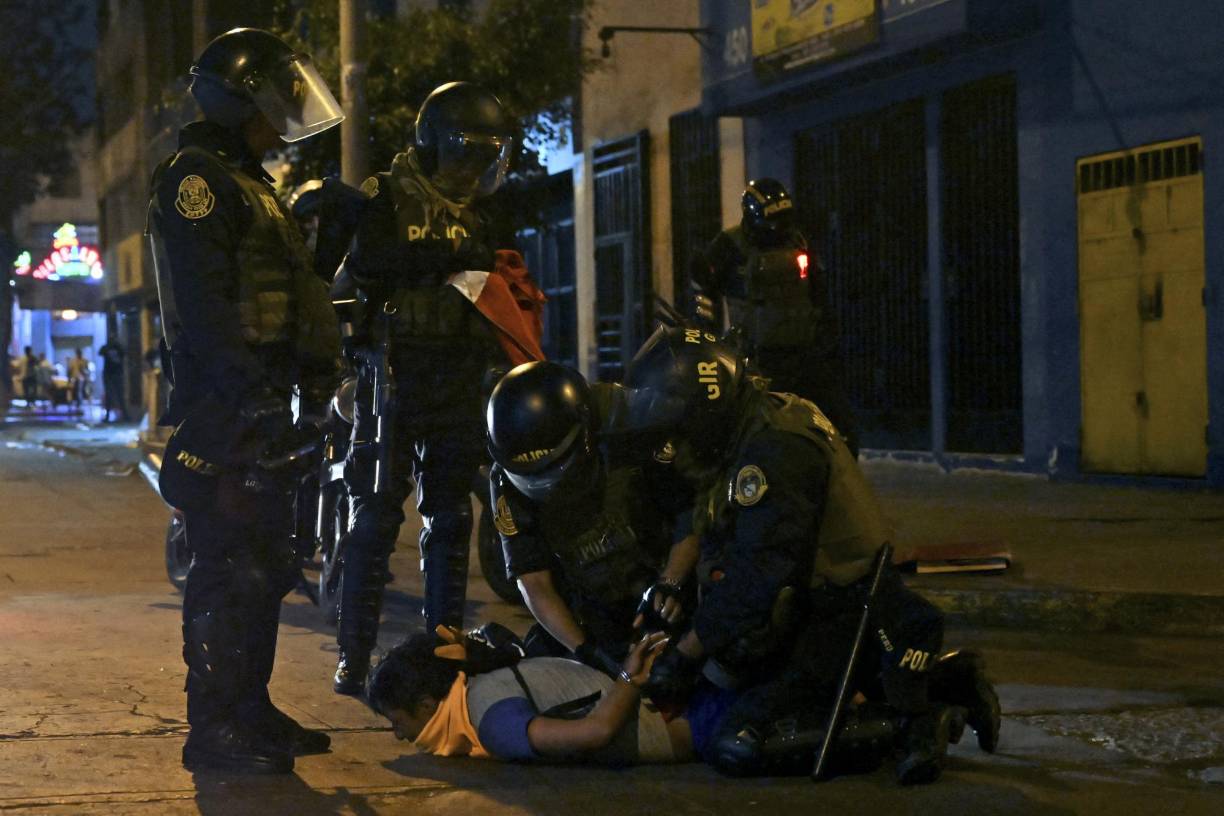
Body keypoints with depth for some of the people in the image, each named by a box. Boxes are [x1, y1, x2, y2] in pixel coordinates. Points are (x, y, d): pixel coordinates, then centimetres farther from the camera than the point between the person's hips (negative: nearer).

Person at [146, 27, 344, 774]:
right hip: (222, 410, -10)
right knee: (231, 568, -10)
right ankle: (214, 727, -6)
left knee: (267, 564, 13)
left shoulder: (249, 186, 23)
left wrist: (313, 373, 19)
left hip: (263, 408, 10)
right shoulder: (197, 180, -9)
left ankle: (250, 708, 21)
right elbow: (203, 303, -20)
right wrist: (250, 390, -24)